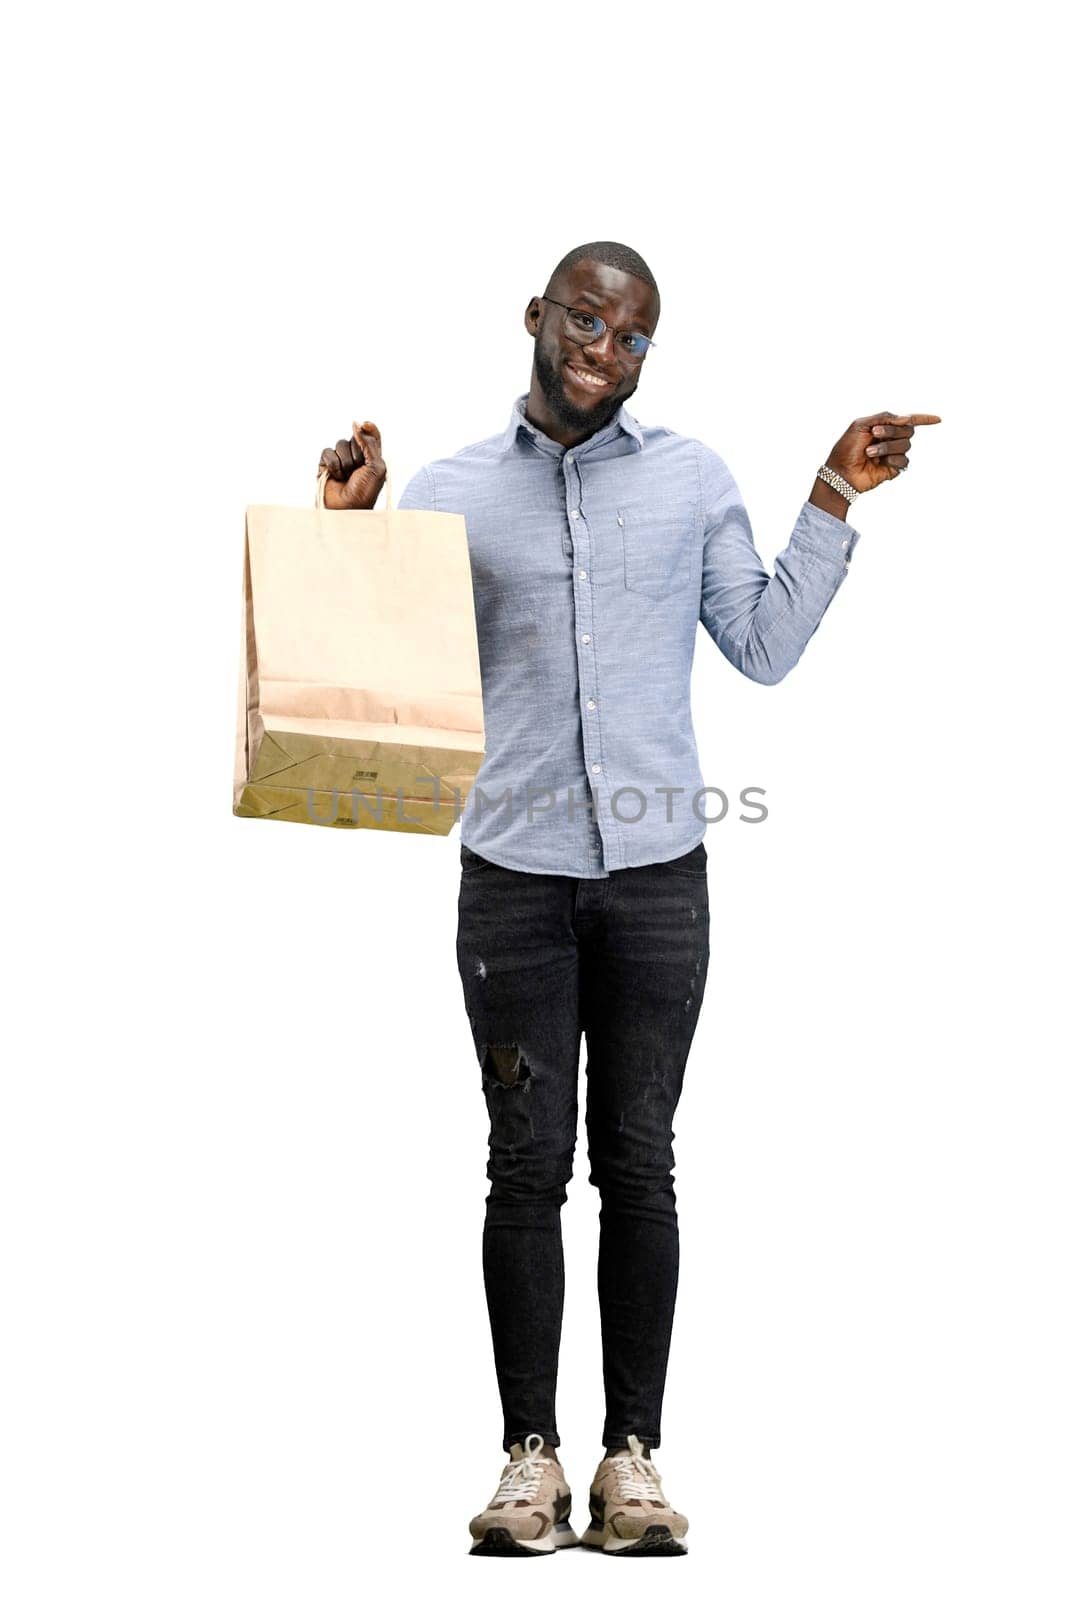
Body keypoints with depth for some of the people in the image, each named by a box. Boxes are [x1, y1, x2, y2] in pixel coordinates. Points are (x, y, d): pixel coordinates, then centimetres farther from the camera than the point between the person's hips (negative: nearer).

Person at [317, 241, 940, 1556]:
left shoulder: (692, 480, 9)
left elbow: (764, 648, 11)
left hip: (656, 870, 1)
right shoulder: (451, 492, 6)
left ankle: (633, 1453, 9)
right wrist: (348, 530, -5)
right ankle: (530, 1454, 7)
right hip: (516, 869, 0)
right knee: (528, 1165, 1)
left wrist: (835, 502, 7)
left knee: (639, 1163, 3)